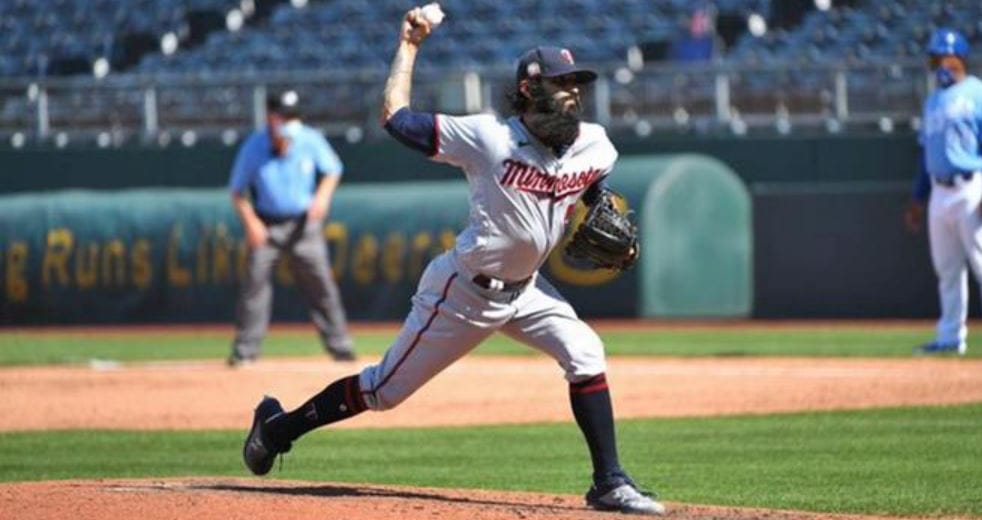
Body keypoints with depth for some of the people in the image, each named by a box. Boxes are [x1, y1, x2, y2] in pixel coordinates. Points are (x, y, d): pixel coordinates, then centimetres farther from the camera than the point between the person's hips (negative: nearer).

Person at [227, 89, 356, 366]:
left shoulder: (311, 141, -11)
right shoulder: (254, 148, -14)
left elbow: (332, 170, 3)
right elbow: (238, 191, -6)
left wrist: (323, 196, -15)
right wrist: (251, 223, -18)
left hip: (303, 223, 1)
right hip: (267, 225, -1)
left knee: (320, 281, 0)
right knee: (255, 281, -9)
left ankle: (340, 346, 7)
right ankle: (244, 351, -2)